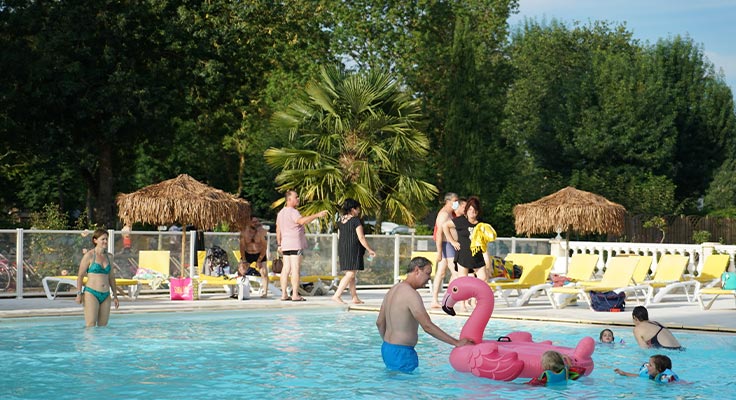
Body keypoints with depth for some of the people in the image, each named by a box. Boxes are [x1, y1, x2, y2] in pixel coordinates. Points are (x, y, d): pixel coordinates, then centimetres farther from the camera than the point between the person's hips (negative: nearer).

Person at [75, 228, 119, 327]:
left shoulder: (108, 256, 12)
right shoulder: (89, 256, -3)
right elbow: (80, 275, -4)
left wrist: (115, 296, 18)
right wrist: (79, 294, -10)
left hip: (106, 295, 6)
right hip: (91, 293, -6)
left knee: (103, 326, 5)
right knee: (91, 326, -10)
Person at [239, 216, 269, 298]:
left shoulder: (261, 231, -16)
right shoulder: (244, 232, -11)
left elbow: (264, 246, -14)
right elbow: (242, 246, -7)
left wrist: (259, 261, -17)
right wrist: (244, 261, -12)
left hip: (260, 254, -2)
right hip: (247, 254, 2)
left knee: (264, 272, -17)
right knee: (240, 270, -10)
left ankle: (264, 293, -12)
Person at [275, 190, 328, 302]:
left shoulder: (281, 213, 17)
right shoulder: (292, 212, -13)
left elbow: (278, 229, 22)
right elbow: (302, 220, -32)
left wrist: (279, 244, 26)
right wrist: (317, 215, -34)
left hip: (285, 245, 9)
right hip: (295, 244, -9)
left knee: (286, 269, 8)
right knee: (295, 269, -8)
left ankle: (283, 294, 7)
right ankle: (295, 295, -10)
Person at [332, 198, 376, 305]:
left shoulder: (341, 221, 10)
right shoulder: (356, 220, -12)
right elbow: (361, 238, -13)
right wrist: (369, 250, -5)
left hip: (342, 249, 8)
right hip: (353, 249, -8)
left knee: (351, 275, 13)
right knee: (350, 274, -8)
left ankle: (355, 298, 16)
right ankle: (337, 295, -16)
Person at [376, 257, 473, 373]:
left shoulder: (393, 290, 12)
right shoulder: (411, 294, -18)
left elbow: (380, 323, 19)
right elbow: (428, 326, -23)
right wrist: (456, 342, -21)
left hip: (387, 349, 10)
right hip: (402, 353, -10)